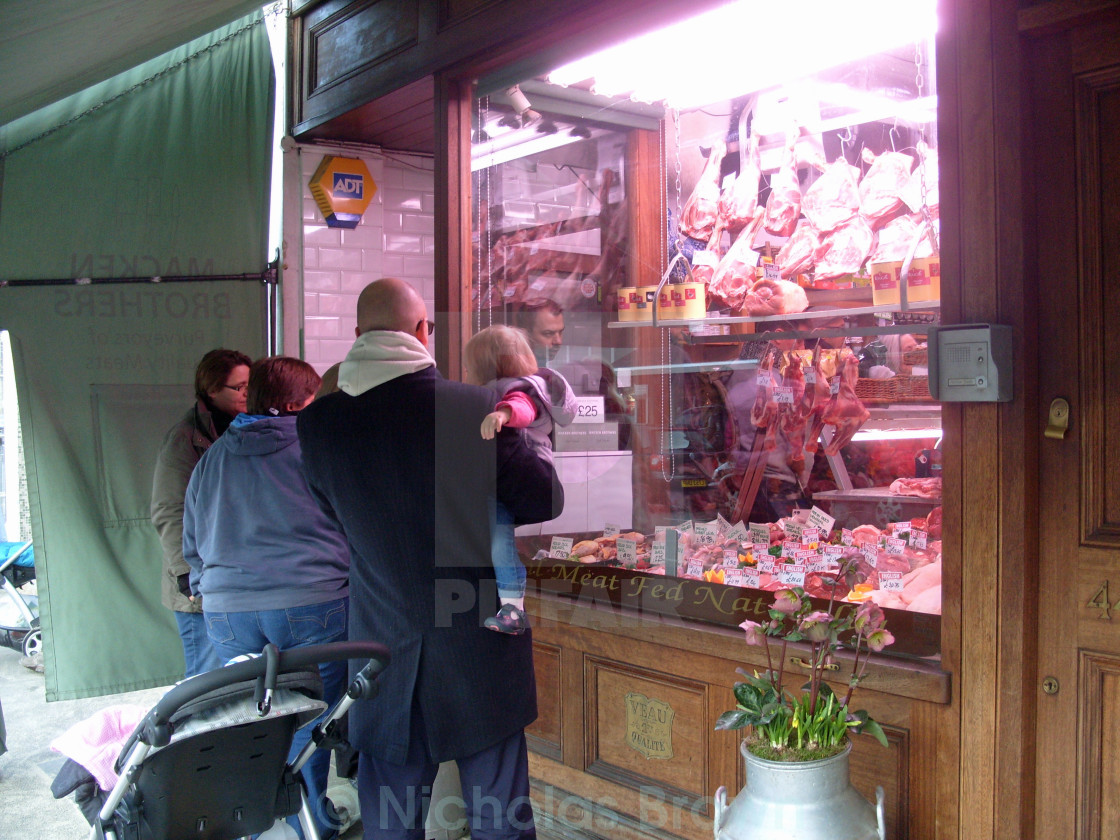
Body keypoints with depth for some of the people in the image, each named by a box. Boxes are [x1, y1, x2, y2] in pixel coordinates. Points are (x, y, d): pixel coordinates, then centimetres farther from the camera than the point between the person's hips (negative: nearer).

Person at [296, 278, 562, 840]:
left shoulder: (317, 421, -6)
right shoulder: (479, 407, -13)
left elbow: (333, 509, 7)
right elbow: (545, 501, -5)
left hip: (385, 651, 2)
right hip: (479, 648, -2)